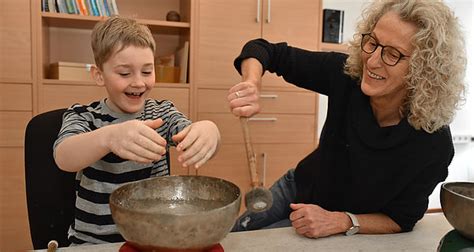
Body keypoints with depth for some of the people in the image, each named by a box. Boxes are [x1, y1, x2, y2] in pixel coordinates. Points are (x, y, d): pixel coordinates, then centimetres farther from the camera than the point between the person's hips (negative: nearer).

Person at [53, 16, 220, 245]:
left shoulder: (162, 112, 3)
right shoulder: (83, 116, -3)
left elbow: (190, 137, -14)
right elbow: (63, 157, -23)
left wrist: (208, 131, -38)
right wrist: (108, 137, -44)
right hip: (93, 242, -1)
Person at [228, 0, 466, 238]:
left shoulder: (434, 144, -31)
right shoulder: (347, 74, -27)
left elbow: (401, 219, -17)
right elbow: (264, 50, -18)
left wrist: (341, 221, -31)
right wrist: (251, 85, -39)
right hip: (300, 186, 3)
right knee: (233, 236, 19)